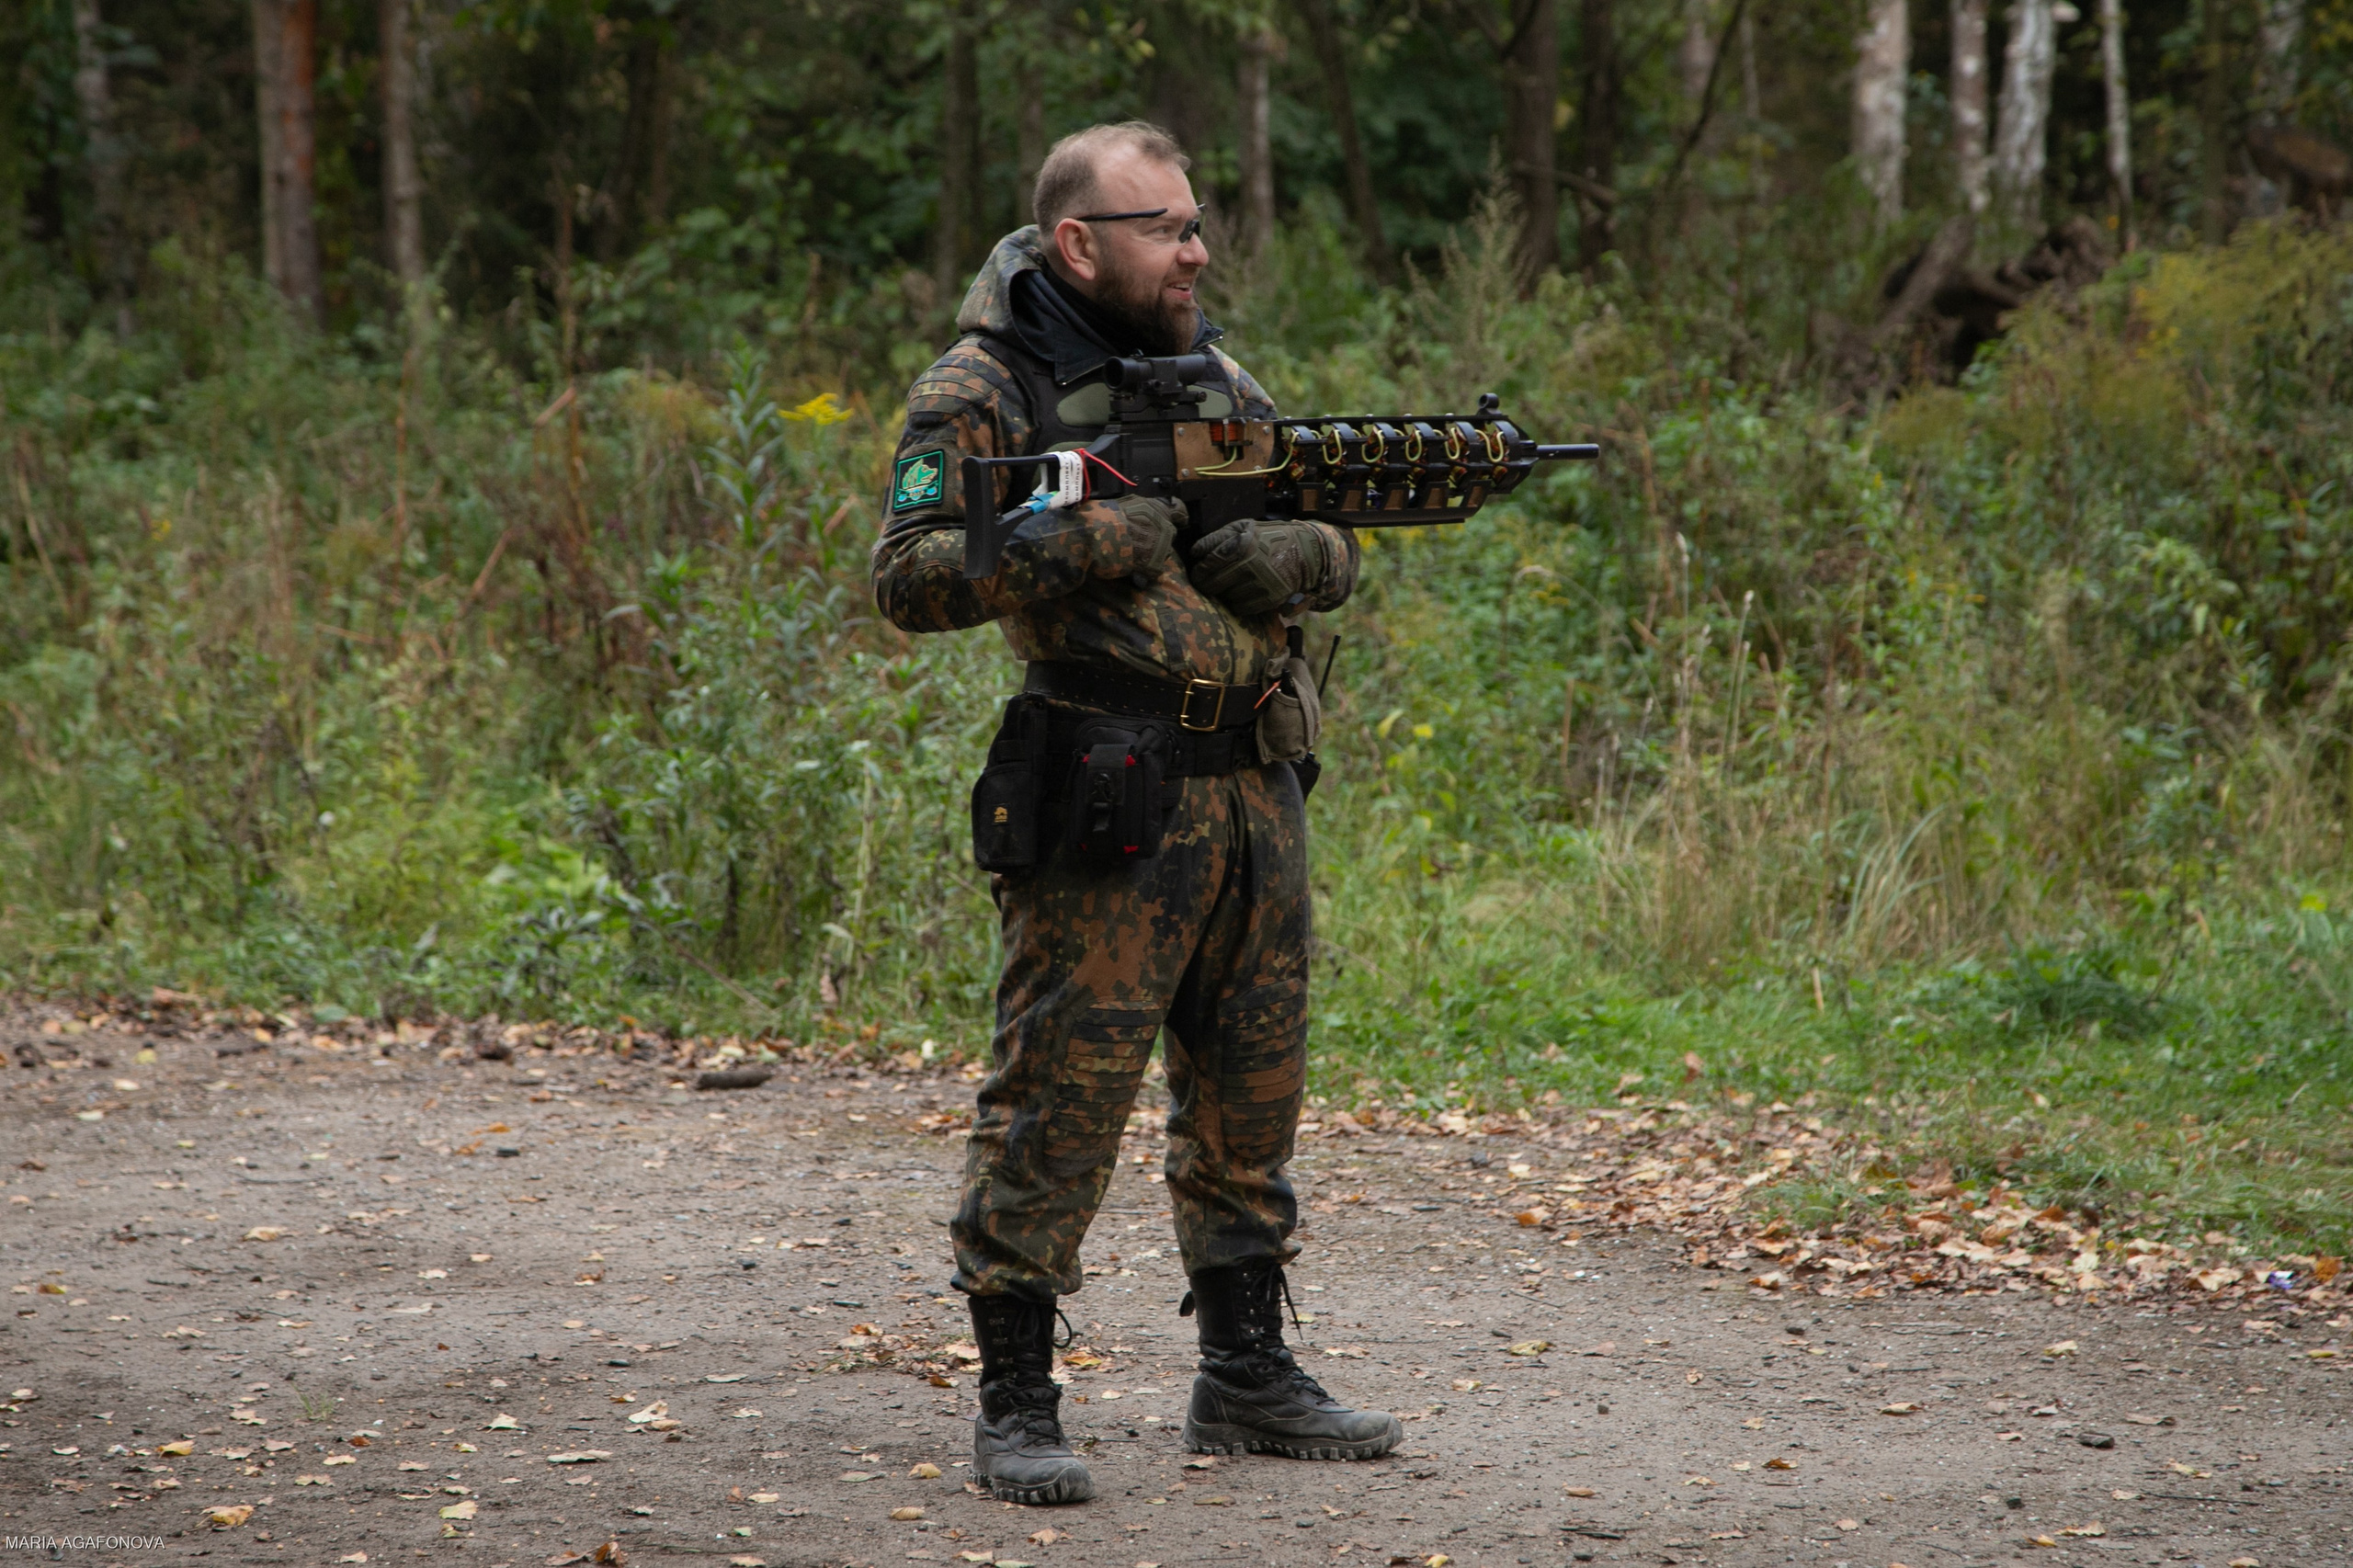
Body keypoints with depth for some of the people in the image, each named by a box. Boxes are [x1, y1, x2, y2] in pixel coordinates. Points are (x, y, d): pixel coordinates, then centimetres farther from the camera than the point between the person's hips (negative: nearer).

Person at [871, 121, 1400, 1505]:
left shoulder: (1219, 379, 15)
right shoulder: (980, 392, -5)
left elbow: (1337, 553, 16)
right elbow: (910, 575, -14)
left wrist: (1276, 555, -6)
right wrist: (1089, 542, -22)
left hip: (1254, 797, 7)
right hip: (1103, 814, -7)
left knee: (1251, 1101, 13)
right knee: (1060, 1104, -7)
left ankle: (1247, 1378, 24)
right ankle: (1016, 1405, 1)